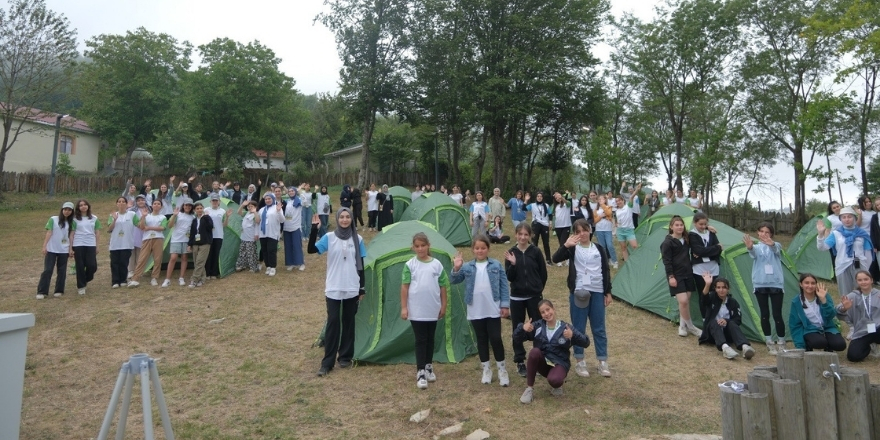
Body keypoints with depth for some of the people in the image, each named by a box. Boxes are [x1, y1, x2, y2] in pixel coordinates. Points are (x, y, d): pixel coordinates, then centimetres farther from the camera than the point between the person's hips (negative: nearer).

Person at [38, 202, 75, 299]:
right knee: (47, 270, -3)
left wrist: (70, 249, 1)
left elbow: (70, 237, 5)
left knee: (62, 271, 6)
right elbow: (49, 233, -5)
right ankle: (41, 292, 3)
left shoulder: (71, 223, 6)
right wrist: (44, 246, -11)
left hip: (64, 251, 2)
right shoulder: (53, 219, -1)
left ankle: (59, 290, 15)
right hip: (51, 250, -2)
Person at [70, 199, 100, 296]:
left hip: (91, 245, 2)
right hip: (78, 245, -1)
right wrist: (70, 248, -2)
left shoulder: (94, 218, 8)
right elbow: (72, 234, 2)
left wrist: (97, 246, 7)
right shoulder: (75, 219, 2)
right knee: (80, 266, 1)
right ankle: (81, 287, 12)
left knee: (92, 266, -4)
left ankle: (85, 280, 25)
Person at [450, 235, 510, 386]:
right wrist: (456, 269, -20)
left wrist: (505, 305, -5)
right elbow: (454, 281, -2)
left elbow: (504, 285, 0)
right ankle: (486, 369, 27)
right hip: (476, 312, 2)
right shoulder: (467, 267, 1)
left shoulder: (496, 265, -1)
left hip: (493, 311, -2)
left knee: (496, 338, 2)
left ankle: (502, 369, 20)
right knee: (481, 340, 12)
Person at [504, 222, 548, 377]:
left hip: (534, 296, -1)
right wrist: (513, 264, -21)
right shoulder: (511, 252, -3)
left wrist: (538, 289, 7)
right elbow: (509, 277, -7)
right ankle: (520, 361, 20)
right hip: (516, 297, 1)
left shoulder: (536, 251, -5)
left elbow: (543, 273, 3)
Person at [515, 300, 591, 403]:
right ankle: (529, 389, -16)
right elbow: (517, 338, -4)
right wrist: (523, 328, -26)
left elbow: (586, 343, -11)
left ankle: (558, 385, 5)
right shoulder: (538, 326, -1)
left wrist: (573, 335, -31)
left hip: (559, 364, -3)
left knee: (554, 380, -36)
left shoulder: (565, 328, -6)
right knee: (534, 351, -31)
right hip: (542, 362, 3)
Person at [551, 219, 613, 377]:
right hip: (578, 293, -2)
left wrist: (608, 292, 6)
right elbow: (555, 259, -18)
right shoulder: (572, 249, -1)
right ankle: (579, 362, 19)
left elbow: (606, 271, 10)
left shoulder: (599, 249, 6)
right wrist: (565, 245, -33)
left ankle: (603, 362, 21)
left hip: (597, 292, 2)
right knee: (579, 328, 6)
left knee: (599, 328, 10)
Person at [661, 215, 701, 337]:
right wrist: (670, 276, -17)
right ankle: (690, 326, 5)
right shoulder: (667, 242, -12)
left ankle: (682, 326, 20)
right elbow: (666, 261, -12)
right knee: (683, 301, -12)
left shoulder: (686, 239, 8)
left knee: (686, 301, 7)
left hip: (687, 274, 6)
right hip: (676, 275, -6)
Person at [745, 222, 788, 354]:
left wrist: (771, 244, -48)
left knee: (777, 315, -2)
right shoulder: (756, 247, 6)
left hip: (775, 284, -1)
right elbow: (753, 253, -18)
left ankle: (781, 343, 15)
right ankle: (770, 344, 15)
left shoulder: (776, 245, 4)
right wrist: (749, 247, -45)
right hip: (760, 285, 1)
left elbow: (776, 249, -22)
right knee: (765, 315, 4)